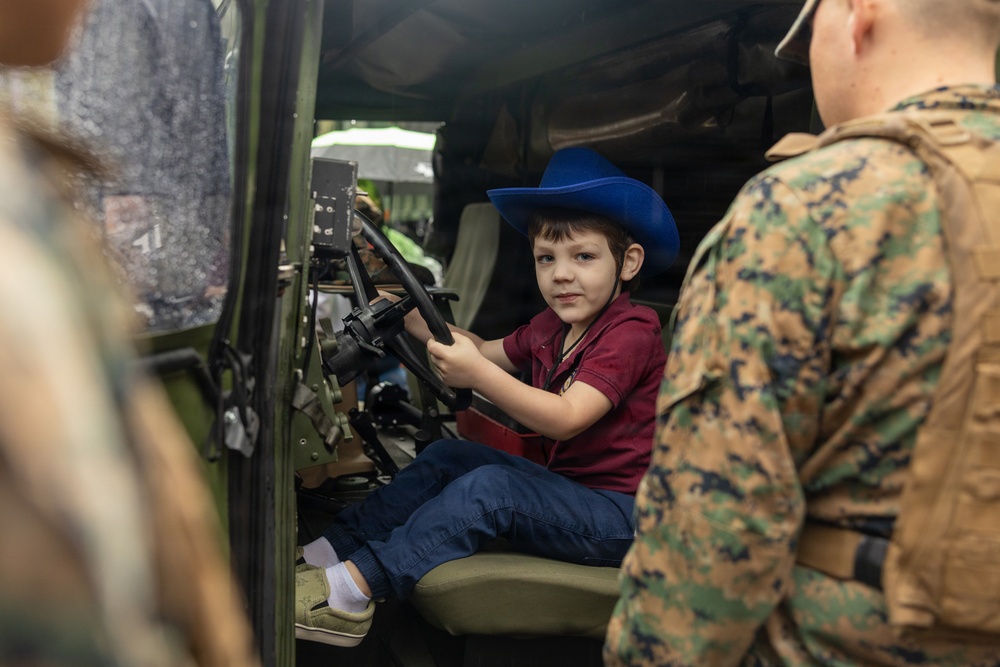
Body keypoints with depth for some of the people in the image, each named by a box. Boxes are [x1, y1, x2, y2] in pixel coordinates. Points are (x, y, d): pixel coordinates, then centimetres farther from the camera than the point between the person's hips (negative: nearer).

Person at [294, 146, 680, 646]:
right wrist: (414, 319, 9)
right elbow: (490, 352, 21)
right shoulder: (553, 327, 11)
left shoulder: (631, 333, -18)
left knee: (488, 486, -27)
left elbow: (566, 418, -29)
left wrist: (476, 374, -39)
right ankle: (328, 552, -4)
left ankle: (352, 590, -25)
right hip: (569, 486, 9)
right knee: (447, 457, 0)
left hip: (621, 513, -9)